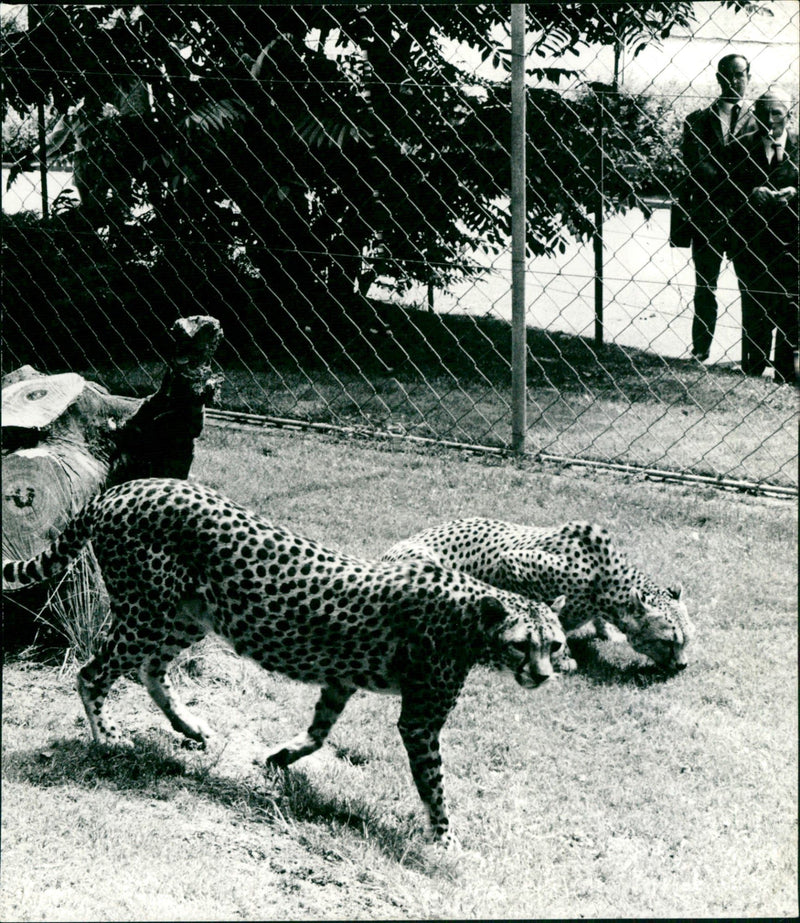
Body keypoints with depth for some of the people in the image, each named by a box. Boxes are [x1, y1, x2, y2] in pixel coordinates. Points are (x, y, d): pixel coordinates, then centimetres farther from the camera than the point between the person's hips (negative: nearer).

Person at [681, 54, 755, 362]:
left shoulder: (755, 122, 11)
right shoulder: (697, 120, 10)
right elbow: (696, 166, -4)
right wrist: (735, 185, -15)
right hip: (708, 216, 0)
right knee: (705, 287, 3)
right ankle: (700, 351, 12)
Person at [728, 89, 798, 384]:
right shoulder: (742, 146, 5)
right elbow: (733, 190, 0)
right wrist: (753, 193, -18)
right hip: (751, 242, 0)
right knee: (754, 311, 5)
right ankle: (753, 371, 13)